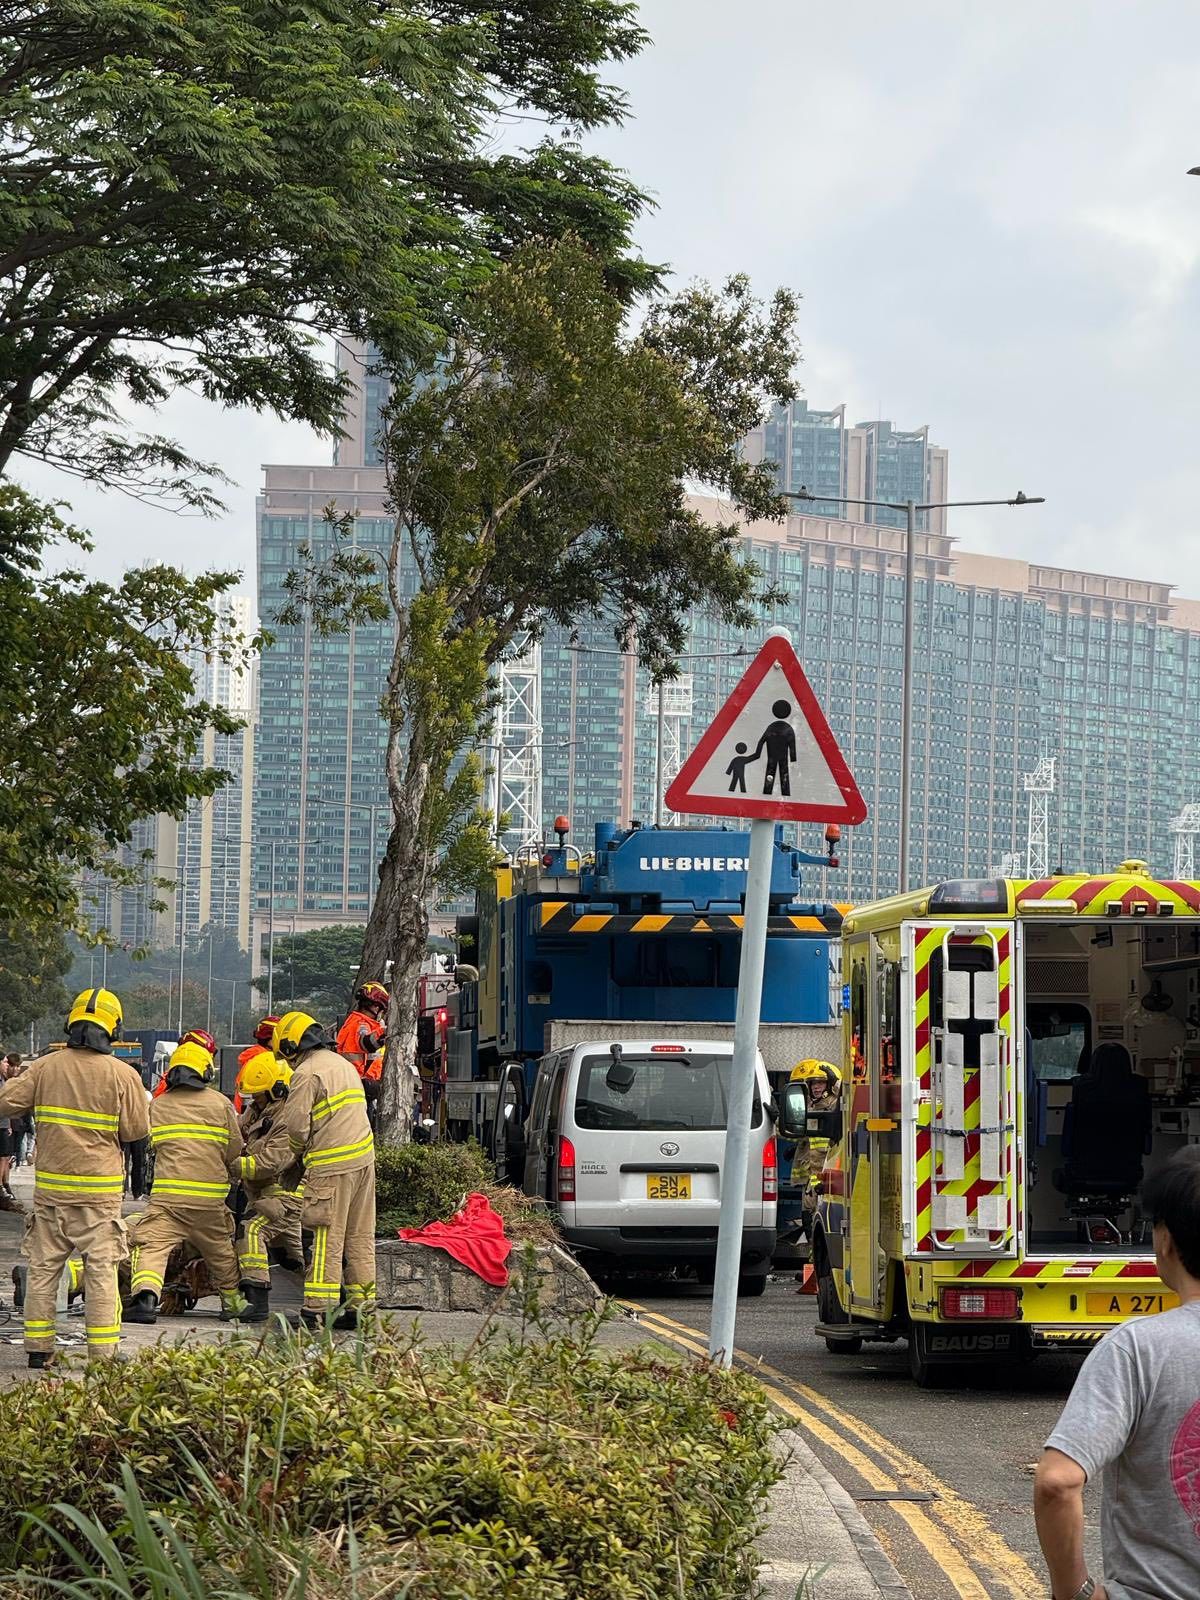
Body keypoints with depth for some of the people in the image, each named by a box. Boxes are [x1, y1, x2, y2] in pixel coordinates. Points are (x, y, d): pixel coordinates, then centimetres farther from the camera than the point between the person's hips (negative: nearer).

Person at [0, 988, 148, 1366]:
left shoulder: (45, 1067, -3)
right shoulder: (122, 1075, -8)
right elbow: (136, 1130, -3)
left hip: (50, 1186, 2)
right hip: (99, 1189, -2)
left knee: (43, 1267, 11)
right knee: (101, 1269, 2)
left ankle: (38, 1348, 14)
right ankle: (102, 1352, 0)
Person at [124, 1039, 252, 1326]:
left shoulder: (157, 1106, 9)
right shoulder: (220, 1104, 7)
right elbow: (234, 1151, 9)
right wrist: (226, 1173, 29)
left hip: (168, 1194, -1)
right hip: (210, 1195, 1)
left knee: (151, 1244, -8)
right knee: (220, 1249, 19)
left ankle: (145, 1295, -32)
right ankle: (235, 1303, 31)